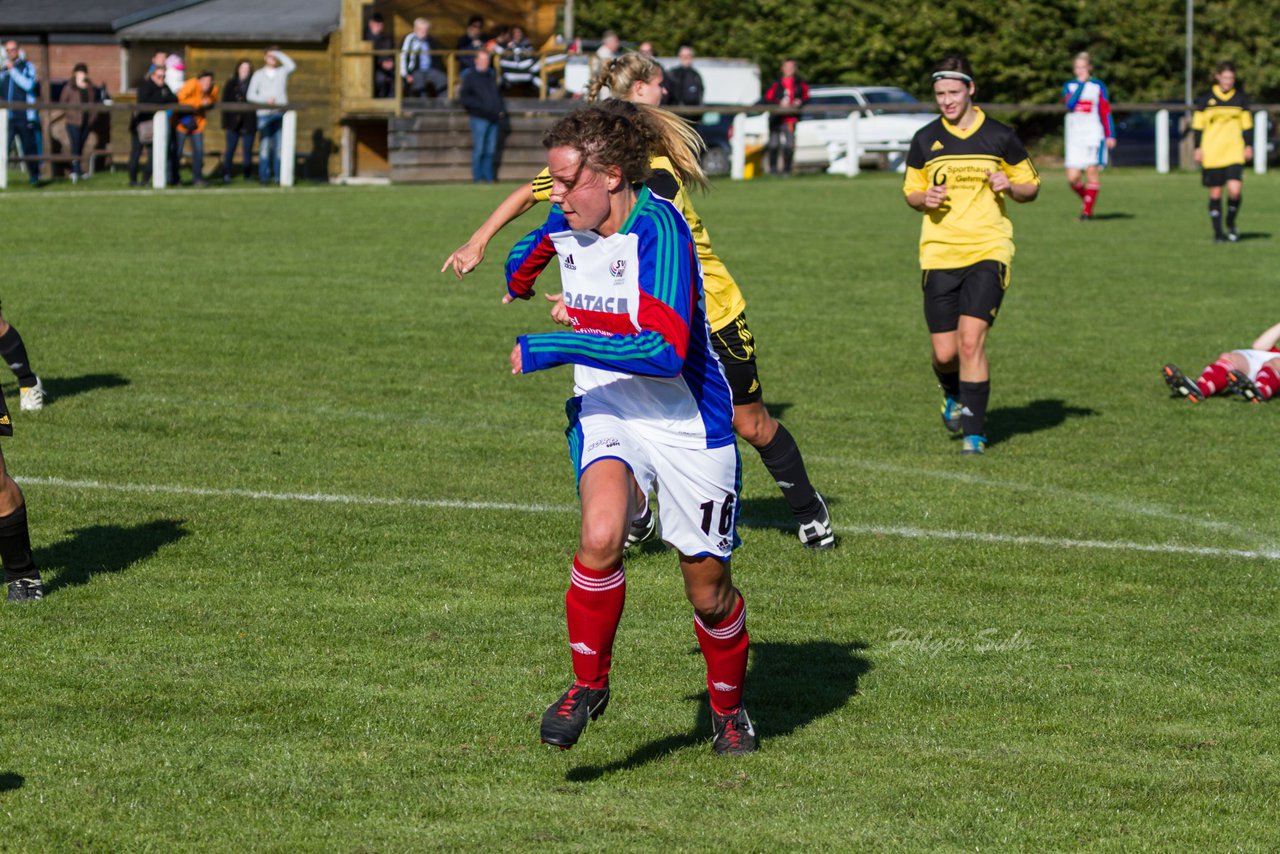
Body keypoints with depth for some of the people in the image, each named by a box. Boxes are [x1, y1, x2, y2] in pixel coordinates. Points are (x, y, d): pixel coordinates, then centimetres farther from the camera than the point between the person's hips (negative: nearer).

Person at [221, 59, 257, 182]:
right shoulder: (231, 84, 7)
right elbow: (225, 103, 6)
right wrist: (225, 123, -1)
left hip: (249, 123, 0)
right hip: (233, 123, 0)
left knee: (248, 149, 3)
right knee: (230, 149, -3)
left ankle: (248, 175, 9)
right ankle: (226, 175, 2)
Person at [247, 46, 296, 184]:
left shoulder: (282, 72, 13)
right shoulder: (258, 74, 12)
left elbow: (292, 65, -9)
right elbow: (251, 95, 5)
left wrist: (278, 54, -3)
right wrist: (266, 99, -11)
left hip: (280, 114, 1)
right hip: (264, 114, -1)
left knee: (279, 146, -2)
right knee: (264, 146, -6)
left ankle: (279, 175, -2)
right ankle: (264, 176, -5)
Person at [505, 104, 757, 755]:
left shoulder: (658, 227, -22)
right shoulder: (565, 223, 0)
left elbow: (665, 350, -32)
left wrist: (556, 347, -28)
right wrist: (517, 280, 49)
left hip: (688, 425, -4)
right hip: (605, 412, 4)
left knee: (708, 591, 5)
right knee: (601, 536, -26)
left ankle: (729, 708, 33)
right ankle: (588, 683, -7)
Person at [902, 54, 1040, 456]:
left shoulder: (1000, 137, 2)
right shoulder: (925, 140, 7)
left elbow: (1031, 187, 11)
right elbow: (910, 192, 17)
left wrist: (1009, 186, -11)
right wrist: (924, 199, -6)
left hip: (988, 251, -2)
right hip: (939, 254, 2)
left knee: (971, 340, -16)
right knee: (944, 352, 1)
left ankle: (974, 431, -8)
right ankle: (953, 396, 36)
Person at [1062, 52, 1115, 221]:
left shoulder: (1098, 86, 5)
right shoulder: (1069, 86, 9)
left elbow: (1106, 113, 5)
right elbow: (1070, 104, -11)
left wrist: (1110, 136, -1)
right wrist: (1081, 84, -10)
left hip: (1094, 135, -2)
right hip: (1075, 137, 2)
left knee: (1091, 171, -13)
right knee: (1072, 178, -5)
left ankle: (1088, 211, -7)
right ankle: (1086, 200, 22)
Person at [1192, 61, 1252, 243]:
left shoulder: (1240, 98, 6)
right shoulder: (1206, 99, 1)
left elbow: (1246, 125, 13)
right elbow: (1198, 125, 5)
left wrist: (1248, 146, 8)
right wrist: (1198, 148, 1)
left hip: (1234, 152, 0)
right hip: (1211, 153, 0)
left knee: (1234, 189, -14)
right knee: (1215, 193, 2)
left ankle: (1231, 224, 11)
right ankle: (1218, 233, 12)